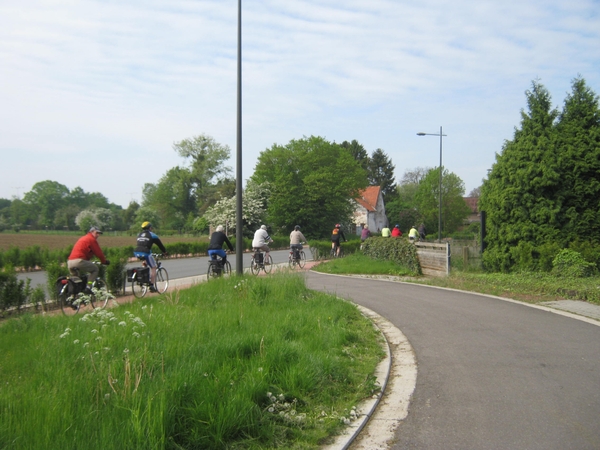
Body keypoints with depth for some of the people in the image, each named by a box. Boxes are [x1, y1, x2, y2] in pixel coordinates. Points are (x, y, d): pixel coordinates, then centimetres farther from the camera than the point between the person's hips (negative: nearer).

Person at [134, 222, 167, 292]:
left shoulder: (139, 235, 23)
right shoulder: (152, 235, 7)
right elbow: (160, 244, 14)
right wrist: (164, 252, 28)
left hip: (137, 253, 6)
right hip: (145, 253, -6)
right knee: (153, 268, 8)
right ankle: (152, 286, 2)